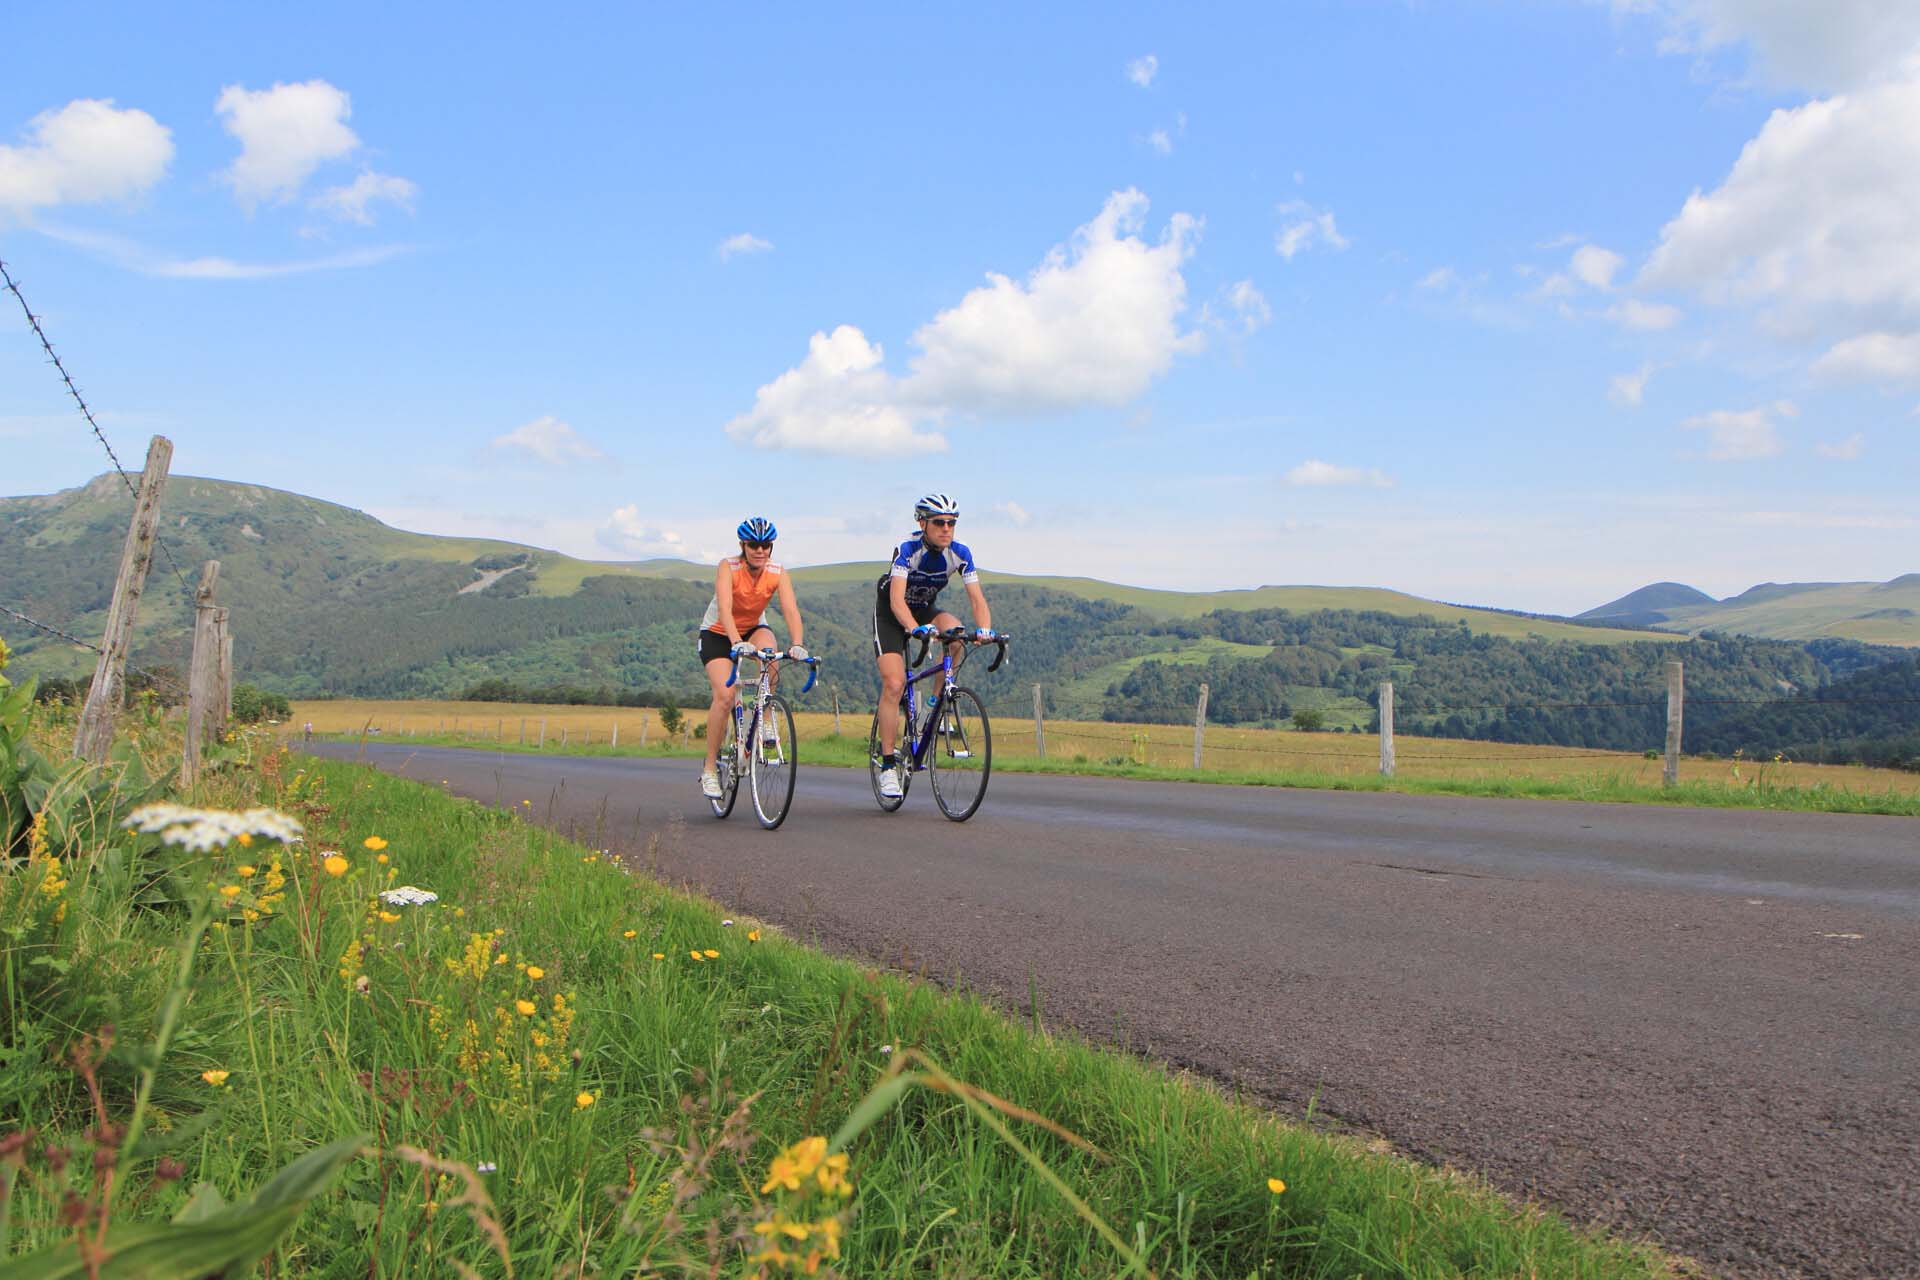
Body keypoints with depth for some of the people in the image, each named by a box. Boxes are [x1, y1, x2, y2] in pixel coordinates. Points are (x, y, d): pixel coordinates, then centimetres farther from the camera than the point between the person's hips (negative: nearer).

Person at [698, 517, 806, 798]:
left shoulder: (778, 574, -18)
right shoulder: (728, 567, -25)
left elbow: (791, 610, -30)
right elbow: (724, 609, -38)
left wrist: (797, 645, -47)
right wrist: (737, 642, -55)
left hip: (754, 628, 2)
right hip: (717, 633, -2)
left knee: (768, 652, -35)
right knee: (725, 695, -22)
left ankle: (767, 721, -17)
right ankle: (710, 768, -8)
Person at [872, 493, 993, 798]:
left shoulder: (960, 553, -18)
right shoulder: (907, 550, -29)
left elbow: (976, 597, -23)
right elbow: (896, 600, -39)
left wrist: (984, 629, -43)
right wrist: (916, 628, -57)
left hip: (925, 610, 4)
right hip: (890, 615, -4)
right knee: (894, 684, -18)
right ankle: (888, 763, -8)